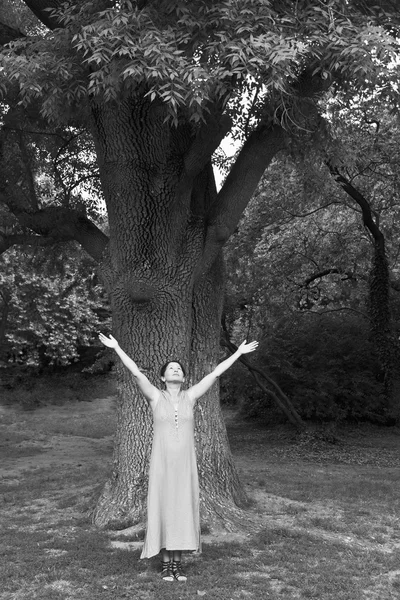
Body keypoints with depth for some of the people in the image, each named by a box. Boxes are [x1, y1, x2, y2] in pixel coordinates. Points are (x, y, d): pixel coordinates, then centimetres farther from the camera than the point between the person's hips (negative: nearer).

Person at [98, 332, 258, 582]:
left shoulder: (190, 396, 3)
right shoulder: (156, 397, -1)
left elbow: (215, 373, 1)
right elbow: (136, 373, -8)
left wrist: (239, 353, 1)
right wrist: (116, 348, -13)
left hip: (185, 463, 2)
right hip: (162, 462, -1)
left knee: (183, 510, 6)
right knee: (163, 510, 5)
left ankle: (178, 562, 20)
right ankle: (166, 562, 20)